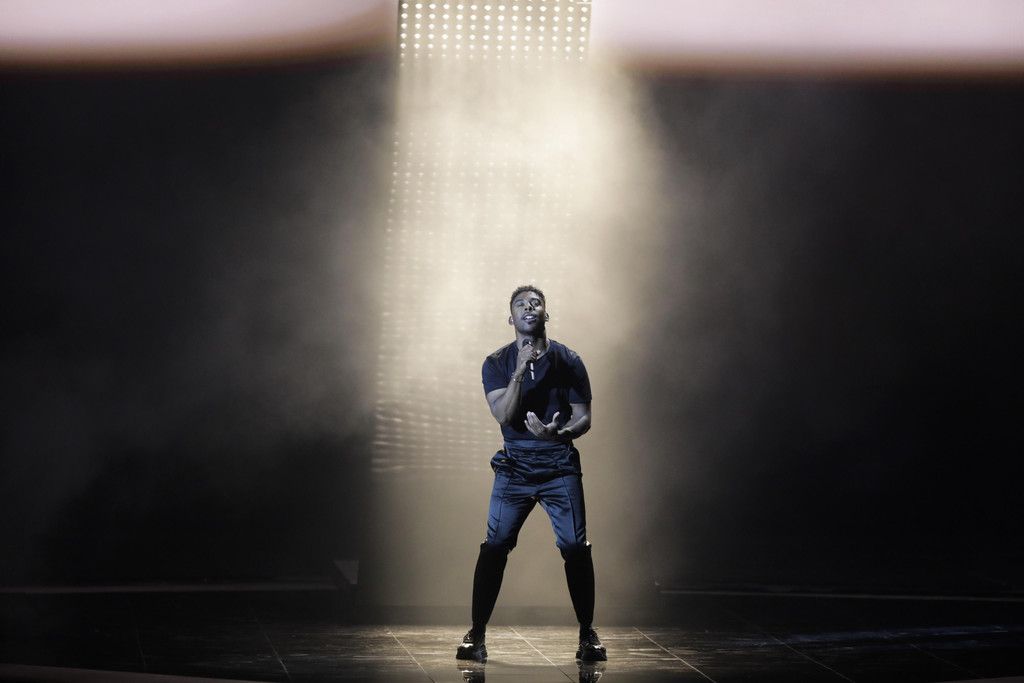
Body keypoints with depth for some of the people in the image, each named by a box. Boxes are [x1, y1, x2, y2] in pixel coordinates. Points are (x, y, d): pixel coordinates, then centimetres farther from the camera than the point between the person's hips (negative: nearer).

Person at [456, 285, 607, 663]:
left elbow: (584, 418, 1)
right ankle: (477, 634, 1)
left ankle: (587, 633, 5)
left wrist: (558, 432, -21)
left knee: (575, 547, -8)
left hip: (560, 465, 0)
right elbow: (504, 415, -10)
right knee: (494, 547, -7)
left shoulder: (568, 361, 3)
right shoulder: (497, 363, 4)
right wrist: (521, 369, -19)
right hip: (515, 465, 0)